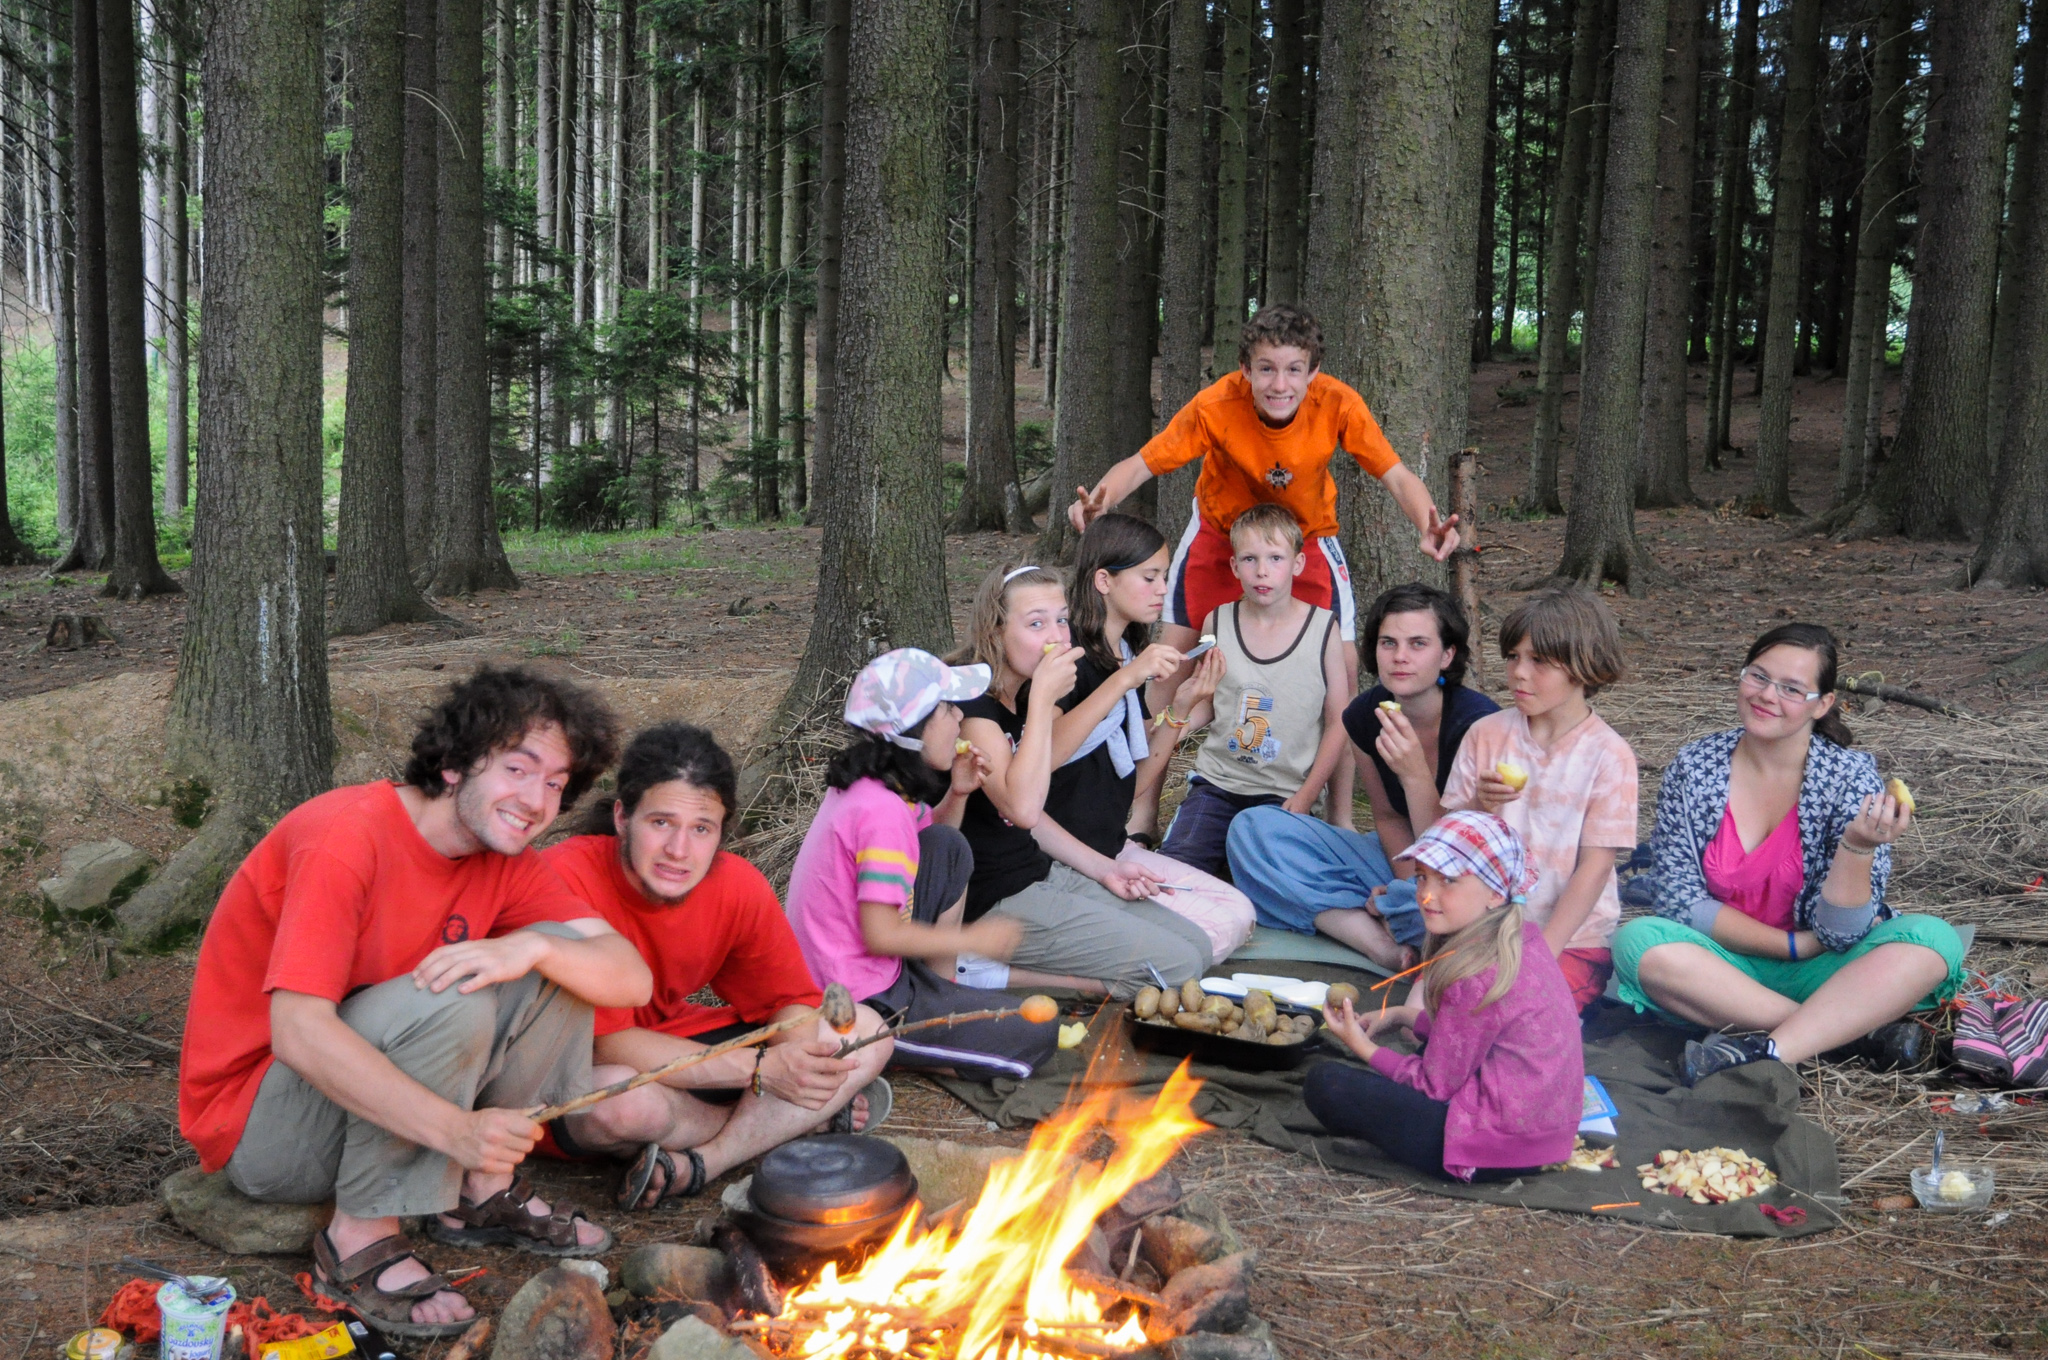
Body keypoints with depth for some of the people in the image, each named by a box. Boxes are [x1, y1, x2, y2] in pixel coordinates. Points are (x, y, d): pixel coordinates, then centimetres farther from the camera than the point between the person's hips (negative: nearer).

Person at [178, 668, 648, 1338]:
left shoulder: (504, 861, -2)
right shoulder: (347, 837, -25)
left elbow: (633, 978, -10)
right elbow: (298, 1035, -34)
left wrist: (533, 949, -30)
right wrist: (457, 1130, -41)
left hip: (372, 1094, 7)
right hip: (258, 1130, -7)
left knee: (564, 958, -6)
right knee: (448, 1002, -32)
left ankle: (484, 1191, 1)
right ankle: (360, 1237, -17)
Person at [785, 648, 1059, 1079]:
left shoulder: (864, 784, 4)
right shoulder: (882, 810, -25)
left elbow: (937, 849, 22)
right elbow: (882, 934, -25)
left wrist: (956, 794, 3)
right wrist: (973, 938, -12)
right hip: (859, 1007, -9)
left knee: (948, 848, 15)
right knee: (1037, 1034, -8)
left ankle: (940, 990, 14)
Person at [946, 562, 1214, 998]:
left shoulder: (1023, 700, 10)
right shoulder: (970, 703, -18)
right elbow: (1022, 808, -31)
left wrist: (1103, 869, 10)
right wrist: (1043, 699, -26)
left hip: (1039, 872, 10)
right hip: (991, 900, -10)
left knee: (1198, 946, 7)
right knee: (1176, 967, -12)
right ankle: (991, 970, -9)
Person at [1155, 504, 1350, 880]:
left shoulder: (1322, 627, -3)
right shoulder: (1218, 623, 4)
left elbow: (1337, 722, 0)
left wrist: (1305, 798, -7)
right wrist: (1182, 714, -8)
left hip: (1283, 793, -2)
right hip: (1216, 781, 2)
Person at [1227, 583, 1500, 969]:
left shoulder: (1477, 721, -22)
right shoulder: (1364, 716, -6)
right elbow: (1388, 815, 9)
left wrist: (1415, 775, -35)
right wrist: (1406, 882, -11)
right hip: (1405, 862, 7)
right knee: (1253, 827, -8)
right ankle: (1391, 948, -20)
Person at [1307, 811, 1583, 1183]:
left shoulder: (1476, 978, -22)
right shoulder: (1525, 938, 5)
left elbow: (1436, 1084, -13)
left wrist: (1363, 1047, -1)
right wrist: (1403, 1016, 12)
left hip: (1500, 1148, -10)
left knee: (1325, 1083, -14)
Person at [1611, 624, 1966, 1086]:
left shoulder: (1850, 776, -10)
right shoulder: (1694, 767, -7)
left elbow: (1839, 936, -15)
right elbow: (1682, 901, -6)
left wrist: (1859, 847, -32)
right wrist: (1792, 943, -13)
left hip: (1816, 971, 0)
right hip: (1723, 966, 1)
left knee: (1934, 941, -25)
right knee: (1639, 941, -29)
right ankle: (1858, 1029, -23)